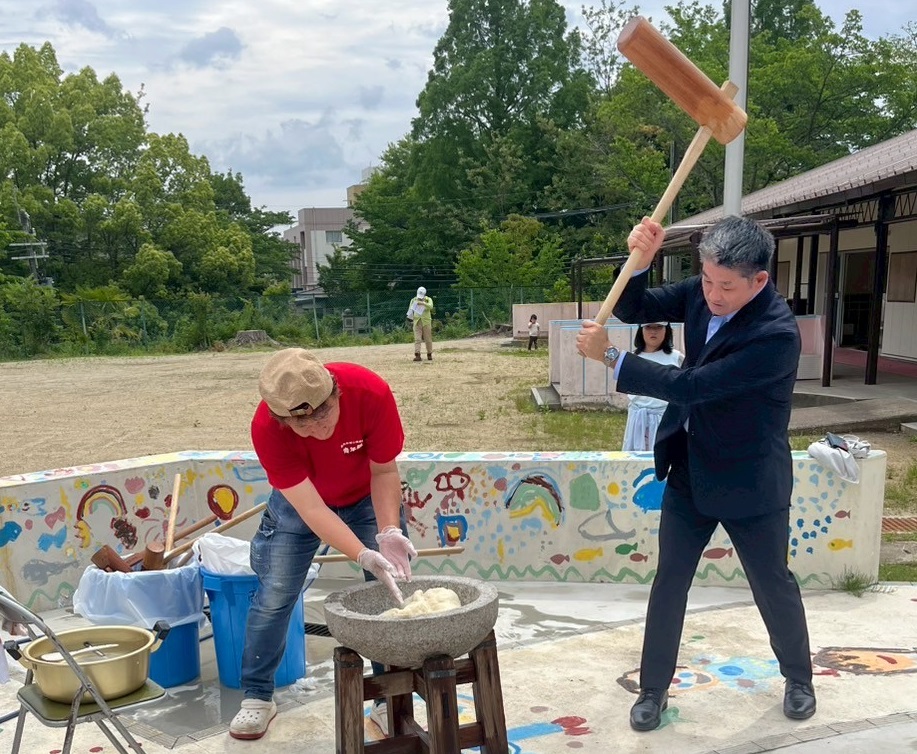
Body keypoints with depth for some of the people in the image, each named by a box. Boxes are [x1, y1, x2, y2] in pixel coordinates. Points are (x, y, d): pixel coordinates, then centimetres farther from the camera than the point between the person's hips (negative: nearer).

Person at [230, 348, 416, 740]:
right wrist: (365, 557, -45)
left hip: (367, 497, 1)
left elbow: (384, 471, -21)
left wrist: (388, 532, -34)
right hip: (298, 501, 0)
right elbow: (312, 510, -34)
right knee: (274, 596, -2)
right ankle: (257, 697, 18)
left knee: (390, 590, -4)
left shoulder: (370, 392, -36)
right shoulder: (266, 427, -36)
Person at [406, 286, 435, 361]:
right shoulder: (413, 300, 8)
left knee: (428, 339, 5)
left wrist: (423, 303, -36)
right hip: (417, 322, 1)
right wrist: (411, 318, 0)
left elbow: (430, 306, -21)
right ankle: (417, 355, -15)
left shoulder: (428, 300, 0)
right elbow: (410, 310, 16)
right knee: (417, 339, -9)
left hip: (426, 322, -1)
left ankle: (429, 354, 19)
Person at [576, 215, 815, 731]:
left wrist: (609, 355, -28)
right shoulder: (702, 293, -9)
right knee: (669, 581, 10)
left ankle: (799, 677, 41)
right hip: (689, 473, 5)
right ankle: (654, 688, 25)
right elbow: (633, 310, -2)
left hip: (750, 483, -5)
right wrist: (641, 260, -23)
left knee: (774, 585, 15)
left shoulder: (777, 335, -29)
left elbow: (689, 386, -32)